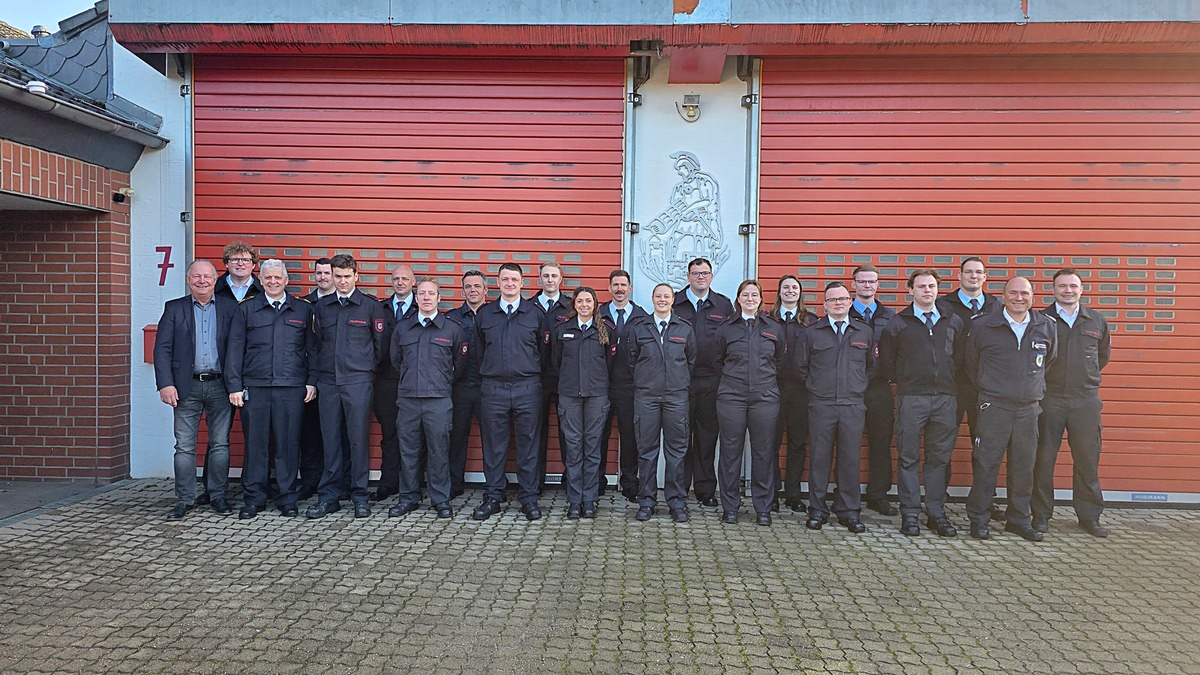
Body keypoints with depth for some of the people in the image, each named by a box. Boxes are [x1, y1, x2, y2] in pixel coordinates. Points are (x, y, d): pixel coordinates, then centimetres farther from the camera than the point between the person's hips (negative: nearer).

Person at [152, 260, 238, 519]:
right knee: (184, 446, 4)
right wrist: (165, 384, -9)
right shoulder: (174, 308, 7)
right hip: (187, 387, 0)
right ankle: (184, 500, 13)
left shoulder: (230, 308, 6)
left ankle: (218, 496, 17)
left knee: (220, 444, 6)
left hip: (220, 386, 0)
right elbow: (162, 348, 1)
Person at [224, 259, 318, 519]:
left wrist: (312, 382, 2)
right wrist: (234, 386, 0)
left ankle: (287, 499, 13)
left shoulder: (303, 310, 10)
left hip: (292, 389, 0)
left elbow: (313, 349, 10)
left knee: (288, 443, 3)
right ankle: (253, 499, 16)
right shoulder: (246, 309, 10)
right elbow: (235, 349, 7)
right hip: (255, 388, 0)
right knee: (255, 443, 4)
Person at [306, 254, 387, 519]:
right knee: (330, 440, 7)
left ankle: (360, 496, 11)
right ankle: (328, 496, 15)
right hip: (328, 382, 3)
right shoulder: (322, 306, 11)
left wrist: (367, 370, 6)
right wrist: (321, 371, 10)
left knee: (359, 440, 0)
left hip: (358, 382, -3)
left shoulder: (371, 305, 1)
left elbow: (380, 344, 4)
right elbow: (318, 343, 16)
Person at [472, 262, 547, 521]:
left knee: (528, 445, 4)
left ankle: (529, 498, 14)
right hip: (493, 389, 1)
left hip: (527, 388, -1)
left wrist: (537, 377, 6)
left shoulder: (535, 313, 5)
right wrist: (486, 375, 12)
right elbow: (479, 352, 15)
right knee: (494, 446, 6)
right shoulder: (484, 314, 9)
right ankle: (492, 497, 17)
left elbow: (544, 351, 8)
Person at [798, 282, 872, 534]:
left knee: (850, 459, 4)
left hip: (853, 406, 1)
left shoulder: (865, 331, 9)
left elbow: (871, 366, 19)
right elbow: (801, 367, 11)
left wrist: (859, 387, 13)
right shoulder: (811, 332, 5)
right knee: (819, 458, 2)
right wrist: (815, 388, 10)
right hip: (820, 405, -1)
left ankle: (849, 511, 15)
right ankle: (817, 510, 12)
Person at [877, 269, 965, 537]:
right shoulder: (897, 323, 3)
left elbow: (960, 357, 16)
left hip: (945, 398, 3)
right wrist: (905, 383, 7)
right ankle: (910, 514, 9)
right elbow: (886, 363, 5)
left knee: (939, 458, 8)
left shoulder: (953, 322, 11)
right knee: (909, 458, 1)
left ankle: (936, 513, 18)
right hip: (911, 399, -2)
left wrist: (949, 382, 11)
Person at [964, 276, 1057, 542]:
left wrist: (1036, 388, 19)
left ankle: (1019, 519, 23)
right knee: (986, 465, -2)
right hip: (994, 407, -3)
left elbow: (1049, 361, 23)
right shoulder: (982, 326, -1)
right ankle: (978, 519, 10)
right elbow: (970, 364, 10)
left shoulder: (1046, 327, 7)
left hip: (1029, 409, 3)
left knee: (1024, 467, 9)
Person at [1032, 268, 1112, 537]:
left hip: (1086, 400, 3)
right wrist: (1040, 379, 2)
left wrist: (1087, 375, 16)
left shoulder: (1096, 321, 10)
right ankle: (1041, 514, 12)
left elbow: (1104, 354, 24)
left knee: (1088, 458, 6)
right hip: (1049, 399, -2)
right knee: (1043, 457, 1)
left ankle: (1089, 516, 20)